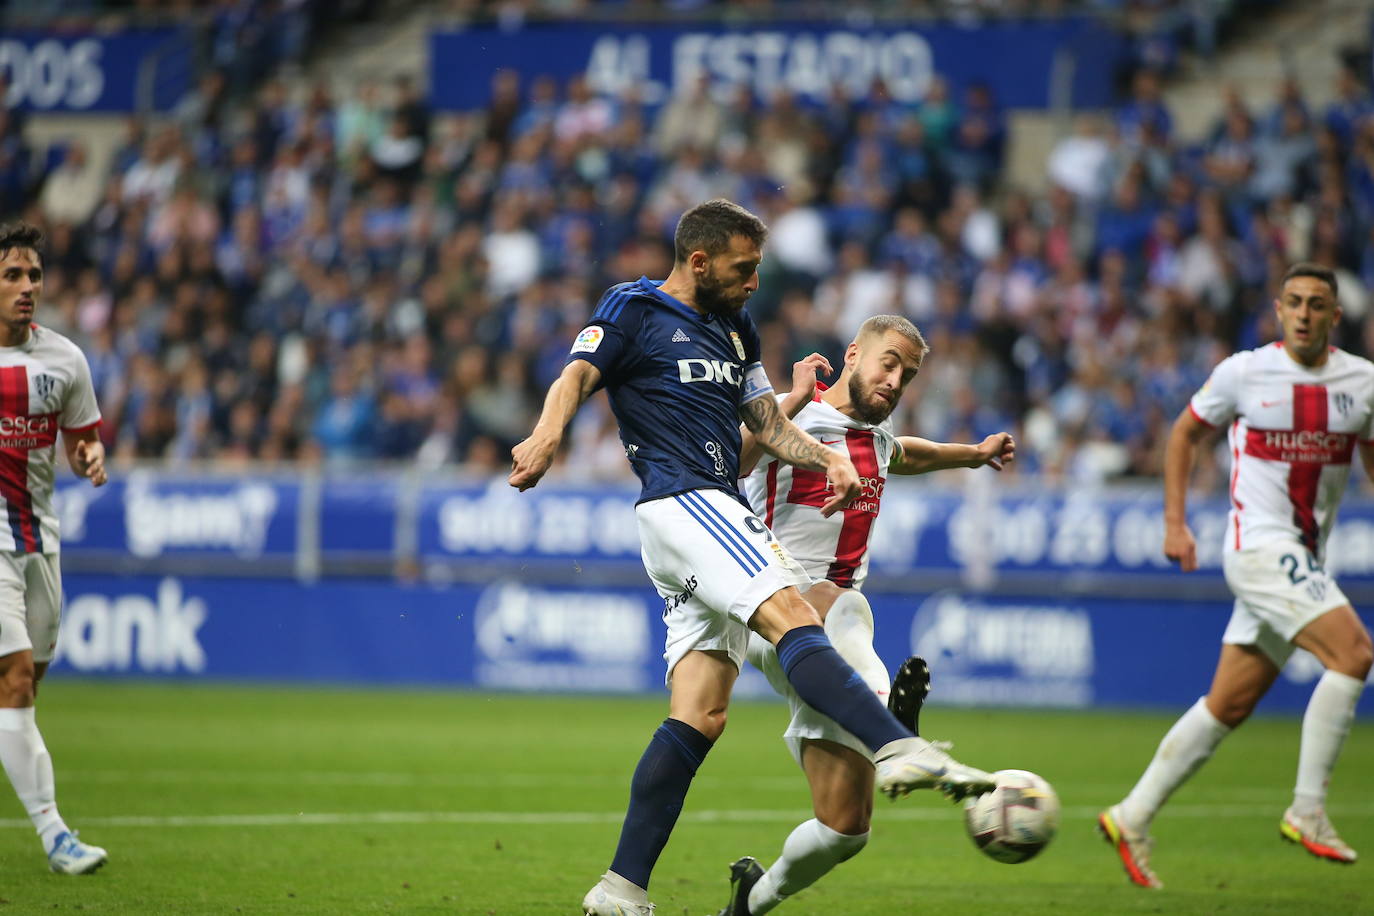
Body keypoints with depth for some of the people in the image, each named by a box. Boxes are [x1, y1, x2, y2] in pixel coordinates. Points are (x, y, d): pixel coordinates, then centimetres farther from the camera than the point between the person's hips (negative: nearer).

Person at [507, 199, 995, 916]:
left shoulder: (735, 332, 26)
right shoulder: (633, 309, 3)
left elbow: (768, 426, 23)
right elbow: (577, 376, -12)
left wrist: (827, 458, 3)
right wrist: (547, 437, -33)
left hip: (721, 519, 8)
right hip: (680, 502, -8)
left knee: (700, 718, 0)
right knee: (790, 612, -29)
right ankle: (898, 750, -48)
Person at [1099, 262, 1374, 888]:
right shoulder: (1244, 372, -5)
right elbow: (1185, 434, 10)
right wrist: (1175, 523, 4)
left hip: (1304, 560, 5)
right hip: (1258, 547, -5)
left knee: (1229, 705, 7)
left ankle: (1132, 819, 17)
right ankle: (1307, 812, -17)